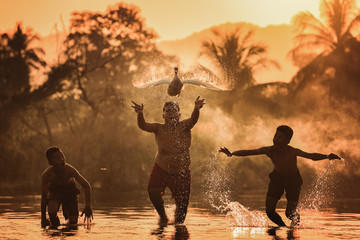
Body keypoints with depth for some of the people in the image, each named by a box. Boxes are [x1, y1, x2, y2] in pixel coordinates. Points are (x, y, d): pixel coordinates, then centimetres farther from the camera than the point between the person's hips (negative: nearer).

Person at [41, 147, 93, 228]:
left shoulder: (70, 170, -34)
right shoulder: (46, 174, -33)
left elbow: (87, 186, -26)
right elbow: (44, 196, -23)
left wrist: (87, 206, -38)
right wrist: (43, 219, -23)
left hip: (70, 192, 1)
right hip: (54, 192, -1)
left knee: (73, 222, -4)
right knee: (52, 212, -31)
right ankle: (54, 223, 6)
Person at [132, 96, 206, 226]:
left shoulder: (184, 126, -10)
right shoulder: (159, 128, -9)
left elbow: (193, 119, -30)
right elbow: (143, 125, -24)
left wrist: (197, 109, -52)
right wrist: (140, 114, -45)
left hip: (182, 171, 0)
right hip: (161, 169, 0)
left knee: (182, 203, 1)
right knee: (153, 191, -22)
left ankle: (178, 222, 32)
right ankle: (163, 216, 5)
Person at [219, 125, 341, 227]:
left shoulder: (292, 152, -34)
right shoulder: (269, 150, -26)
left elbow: (311, 156, -45)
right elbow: (248, 152, -23)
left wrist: (327, 157, -62)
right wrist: (231, 153, -36)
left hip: (293, 179, -2)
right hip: (277, 177, 3)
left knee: (290, 213, -4)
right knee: (270, 211, -4)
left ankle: (296, 223, 34)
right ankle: (283, 227, 27)